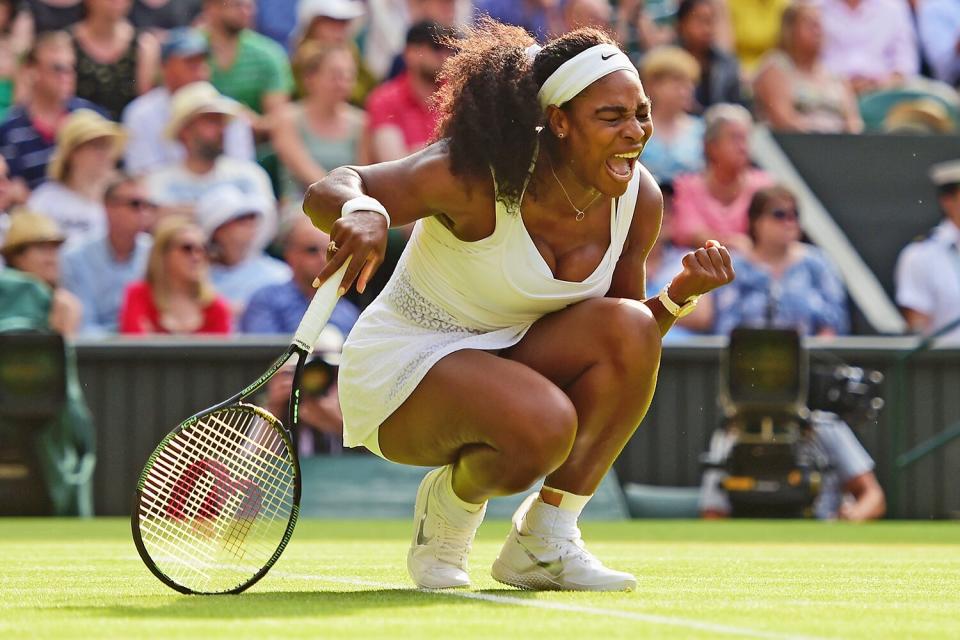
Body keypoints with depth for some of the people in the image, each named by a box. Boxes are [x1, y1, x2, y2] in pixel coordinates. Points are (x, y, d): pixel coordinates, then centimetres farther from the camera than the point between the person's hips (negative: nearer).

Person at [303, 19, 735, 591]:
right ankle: (452, 503, 1)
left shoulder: (639, 199, -6)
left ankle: (544, 542, -11)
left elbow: (621, 349, 4)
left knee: (629, 327, -25)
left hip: (511, 357, 6)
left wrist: (679, 297, -17)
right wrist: (360, 212, -46)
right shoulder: (476, 179, -25)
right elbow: (328, 193, -21)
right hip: (403, 362, -6)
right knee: (542, 424, -37)